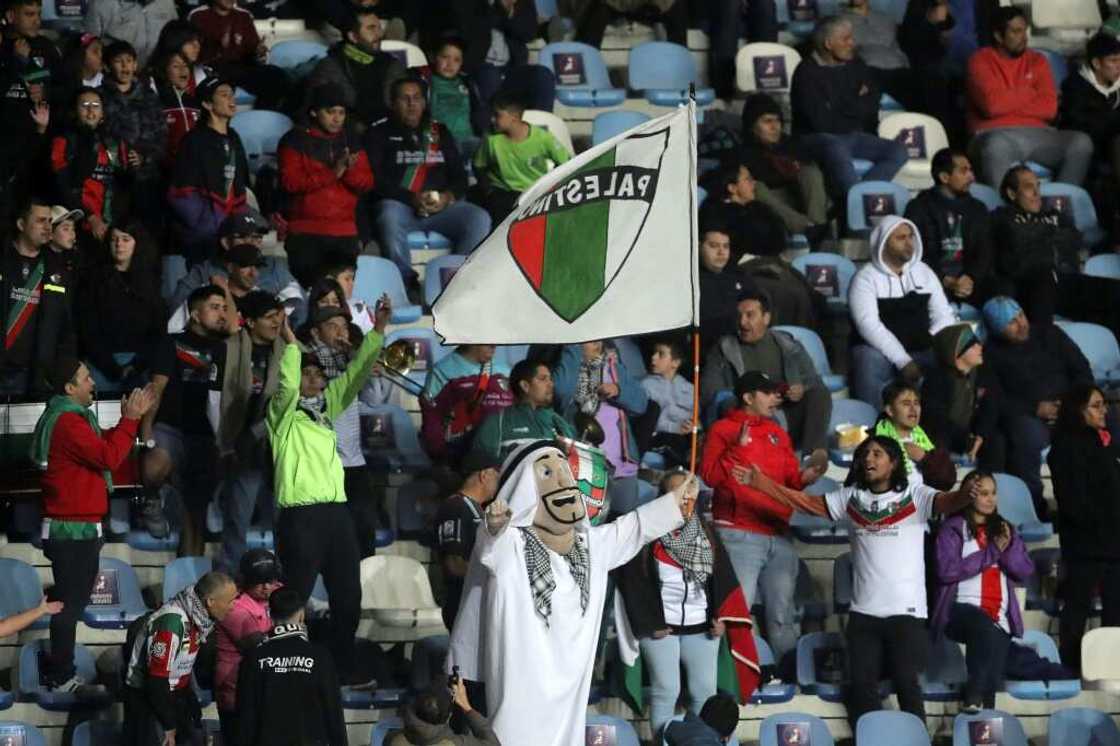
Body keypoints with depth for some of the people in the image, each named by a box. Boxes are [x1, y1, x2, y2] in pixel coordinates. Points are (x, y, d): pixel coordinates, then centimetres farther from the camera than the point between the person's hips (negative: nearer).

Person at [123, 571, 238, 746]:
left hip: (176, 692, 9)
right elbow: (157, 680, -27)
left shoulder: (198, 614, -4)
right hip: (145, 696, -9)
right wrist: (169, 725, -19)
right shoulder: (172, 622, -31)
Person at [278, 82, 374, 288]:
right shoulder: (296, 141, 3)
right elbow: (290, 182, -9)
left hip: (345, 233, 4)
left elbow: (367, 183, 9)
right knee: (309, 289, -10)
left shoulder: (351, 141, 16)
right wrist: (332, 173, -16)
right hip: (306, 233, -4)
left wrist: (350, 171, -13)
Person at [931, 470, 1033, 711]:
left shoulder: (1005, 529, 22)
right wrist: (990, 553, -5)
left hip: (1000, 616, 5)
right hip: (963, 608, -5)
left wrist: (1007, 549, -4)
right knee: (987, 630, -37)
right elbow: (947, 571, -9)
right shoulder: (953, 528, 6)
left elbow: (1026, 571, 15)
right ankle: (973, 698, -36)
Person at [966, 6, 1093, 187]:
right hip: (997, 135, -4)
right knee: (996, 147, -40)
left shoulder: (1037, 61, 16)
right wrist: (1030, 93, 1)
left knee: (1081, 143, -21)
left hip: (1037, 134, 4)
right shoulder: (981, 61, 3)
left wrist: (1008, 102, -5)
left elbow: (1049, 108, 2)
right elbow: (992, 104, -13)